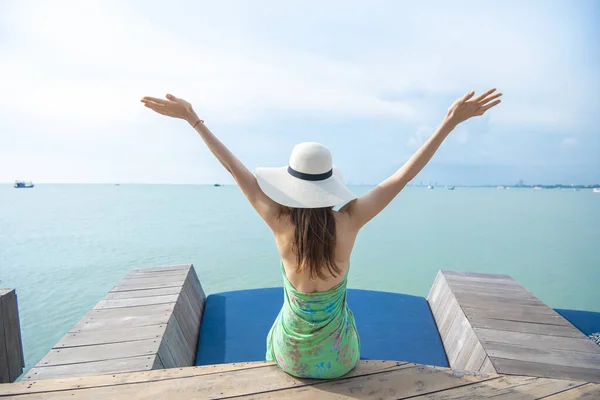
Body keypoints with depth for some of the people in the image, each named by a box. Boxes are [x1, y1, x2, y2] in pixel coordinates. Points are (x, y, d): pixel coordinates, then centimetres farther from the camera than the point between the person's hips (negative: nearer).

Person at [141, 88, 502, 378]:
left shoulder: (280, 224, -27)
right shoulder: (347, 222, -28)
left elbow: (235, 167, -19)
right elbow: (404, 174, -23)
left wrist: (192, 118, -9)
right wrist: (452, 121, -16)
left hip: (292, 356, 0)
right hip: (339, 358, 0)